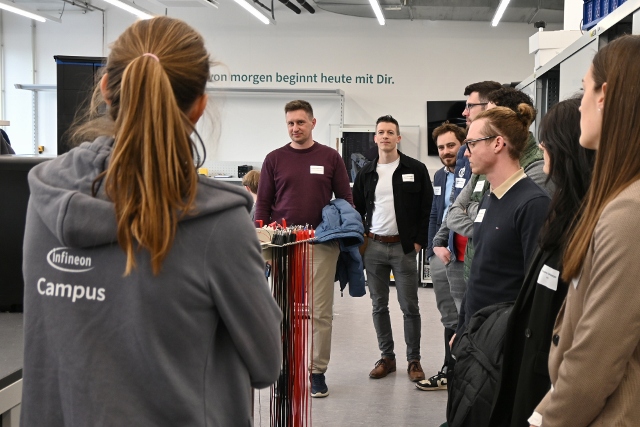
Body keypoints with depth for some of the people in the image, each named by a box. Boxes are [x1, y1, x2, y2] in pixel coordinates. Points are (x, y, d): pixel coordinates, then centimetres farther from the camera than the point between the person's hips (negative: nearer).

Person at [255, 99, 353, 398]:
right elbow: (263, 203, 8)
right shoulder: (274, 159, 6)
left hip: (322, 244, -1)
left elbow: (346, 200, 8)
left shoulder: (330, 157, 5)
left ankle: (317, 371, 12)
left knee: (321, 312, 2)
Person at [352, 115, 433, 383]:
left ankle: (414, 360, 12)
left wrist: (419, 241, -7)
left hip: (404, 247, -3)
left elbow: (427, 208, -2)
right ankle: (387, 357, 21)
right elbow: (356, 209, 15)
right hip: (373, 247, 4)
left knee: (410, 307, 1)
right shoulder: (366, 173, 10)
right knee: (379, 306, 9)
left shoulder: (416, 170, -1)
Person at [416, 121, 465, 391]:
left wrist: (452, 249, -15)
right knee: (449, 318, 15)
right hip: (440, 256, 8)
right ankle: (450, 372, 24)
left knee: (465, 318, -3)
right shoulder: (440, 176, 16)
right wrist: (435, 246, 9)